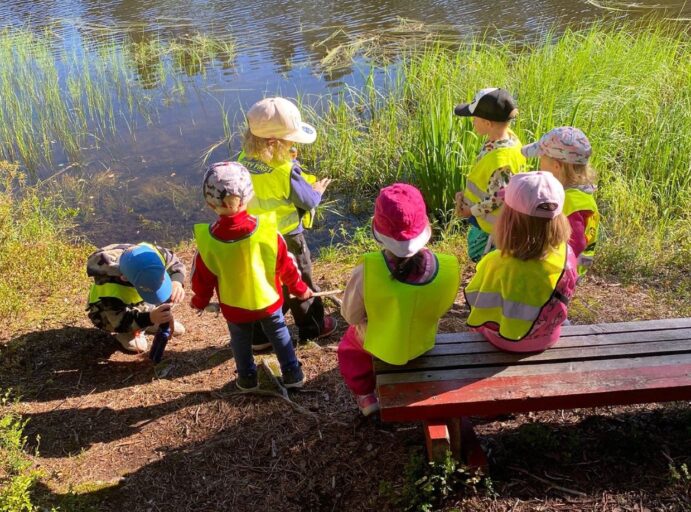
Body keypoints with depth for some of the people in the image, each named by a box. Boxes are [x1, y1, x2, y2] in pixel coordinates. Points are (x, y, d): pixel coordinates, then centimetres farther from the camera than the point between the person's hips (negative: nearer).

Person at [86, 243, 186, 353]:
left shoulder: (154, 253, -34)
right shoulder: (110, 286, -44)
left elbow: (175, 264, -16)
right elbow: (119, 322, -37)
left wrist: (177, 282, -38)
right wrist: (149, 318, -55)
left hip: (139, 302, 5)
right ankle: (127, 332, 1)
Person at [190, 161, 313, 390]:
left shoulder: (207, 242, -25)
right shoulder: (267, 230, -25)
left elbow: (202, 279, -9)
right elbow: (286, 265, -10)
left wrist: (199, 301, 12)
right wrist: (299, 288, 8)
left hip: (234, 308, 0)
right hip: (268, 301, 0)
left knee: (241, 341, 24)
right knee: (279, 334, 23)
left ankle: (247, 378, 40)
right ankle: (292, 373, 33)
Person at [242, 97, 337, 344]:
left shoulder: (245, 161, -11)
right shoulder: (285, 172, -30)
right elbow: (309, 201, -18)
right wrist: (318, 190, 4)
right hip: (287, 238, -6)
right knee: (300, 283, 17)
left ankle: (260, 335, 33)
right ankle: (313, 326, 38)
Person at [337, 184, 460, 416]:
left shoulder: (367, 272, -37)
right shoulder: (446, 268, -30)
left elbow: (351, 316, -18)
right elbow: (439, 310, -9)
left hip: (381, 345, -2)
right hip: (422, 343, 2)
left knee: (348, 344, 33)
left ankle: (366, 396, 37)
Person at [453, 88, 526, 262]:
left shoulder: (502, 158, -35)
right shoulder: (504, 138, -6)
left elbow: (496, 199, -28)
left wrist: (470, 211, -13)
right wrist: (465, 194, -1)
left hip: (491, 223, -9)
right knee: (476, 254, 27)